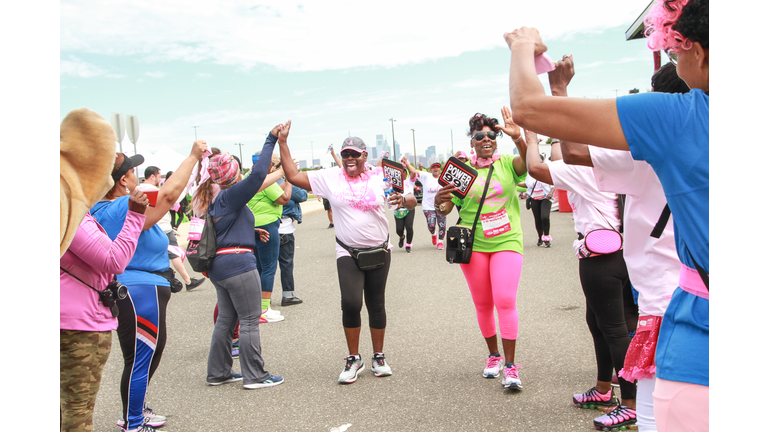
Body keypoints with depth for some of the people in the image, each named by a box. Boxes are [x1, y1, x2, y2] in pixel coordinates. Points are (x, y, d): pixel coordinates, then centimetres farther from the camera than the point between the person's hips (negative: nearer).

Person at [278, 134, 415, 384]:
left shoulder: (379, 178, 1)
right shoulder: (330, 178, 0)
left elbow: (412, 201, 0)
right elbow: (293, 176, -1)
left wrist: (402, 200, -23)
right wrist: (282, 143, -3)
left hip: (379, 251, 1)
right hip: (348, 253, -1)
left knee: (376, 304, 9)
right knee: (351, 303, -15)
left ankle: (378, 357, 25)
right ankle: (353, 359, 5)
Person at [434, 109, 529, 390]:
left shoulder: (507, 164, 3)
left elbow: (528, 161, -20)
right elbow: (444, 210, 3)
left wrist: (517, 137, -37)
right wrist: (439, 200, -20)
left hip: (506, 243, -1)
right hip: (473, 245, 2)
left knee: (506, 302, -11)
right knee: (482, 304, 9)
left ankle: (510, 366, -1)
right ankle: (493, 355, 30)